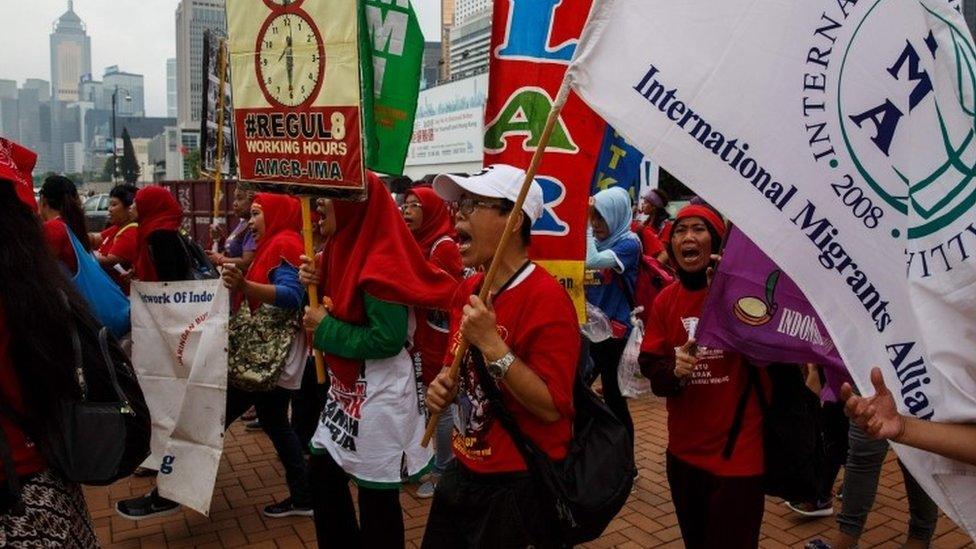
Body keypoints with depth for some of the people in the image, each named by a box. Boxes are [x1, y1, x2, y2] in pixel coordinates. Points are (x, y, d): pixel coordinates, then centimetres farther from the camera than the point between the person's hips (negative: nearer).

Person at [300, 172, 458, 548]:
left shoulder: (380, 263, -22)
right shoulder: (348, 246, 7)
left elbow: (388, 338, -24)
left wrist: (325, 329, -16)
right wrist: (321, 284, 0)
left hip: (379, 397, -10)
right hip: (347, 389, 10)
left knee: (377, 498, 6)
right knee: (322, 473, 21)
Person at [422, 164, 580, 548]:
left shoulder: (546, 298, -21)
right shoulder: (467, 291, 4)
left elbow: (552, 407, -24)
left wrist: (492, 345, -29)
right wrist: (443, 386, -3)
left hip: (520, 488, -8)